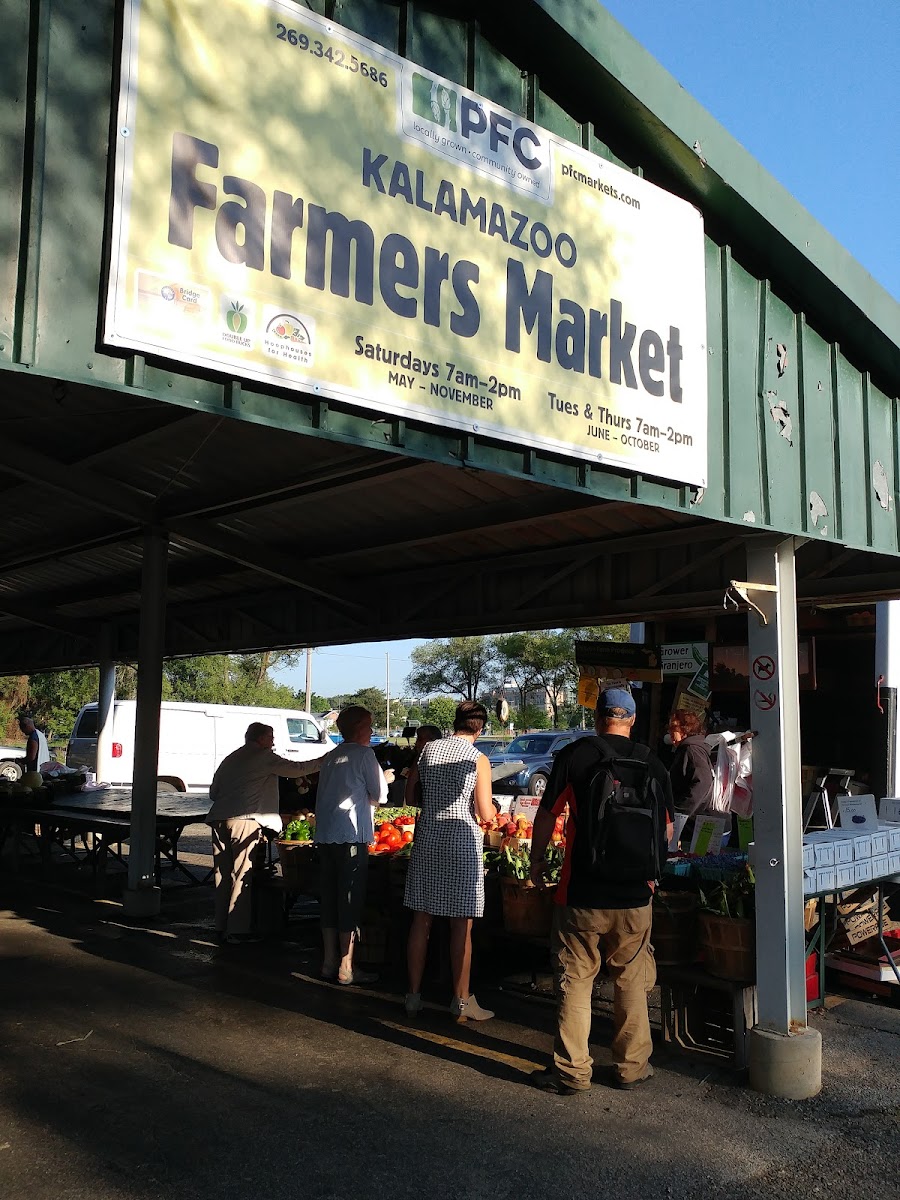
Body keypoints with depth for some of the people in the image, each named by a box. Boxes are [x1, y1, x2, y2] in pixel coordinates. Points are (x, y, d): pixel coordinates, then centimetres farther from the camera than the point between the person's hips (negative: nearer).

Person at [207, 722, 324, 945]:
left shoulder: (229, 759, 21)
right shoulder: (264, 758, 1)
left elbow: (213, 792, 23)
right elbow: (296, 769, 0)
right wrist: (325, 761, 9)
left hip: (219, 820, 7)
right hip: (245, 820, -7)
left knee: (223, 875, 10)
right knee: (242, 876, -3)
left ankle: (222, 927, 15)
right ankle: (237, 930, -3)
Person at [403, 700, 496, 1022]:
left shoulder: (428, 749, 3)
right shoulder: (479, 760, -9)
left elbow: (410, 793, 12)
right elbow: (486, 815, -10)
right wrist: (490, 804, 11)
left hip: (427, 839, 4)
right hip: (461, 842, -4)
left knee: (422, 919, 11)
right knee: (461, 925, 4)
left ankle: (414, 995, 19)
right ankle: (461, 1000, 12)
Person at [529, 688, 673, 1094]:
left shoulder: (574, 755, -7)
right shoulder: (653, 763, 1)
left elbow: (547, 814, -1)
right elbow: (665, 827, 11)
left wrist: (537, 861, 13)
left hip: (582, 894, -2)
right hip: (635, 894, 3)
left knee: (575, 980, 7)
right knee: (632, 981, 15)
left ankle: (572, 1071, 14)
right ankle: (631, 1067, 24)